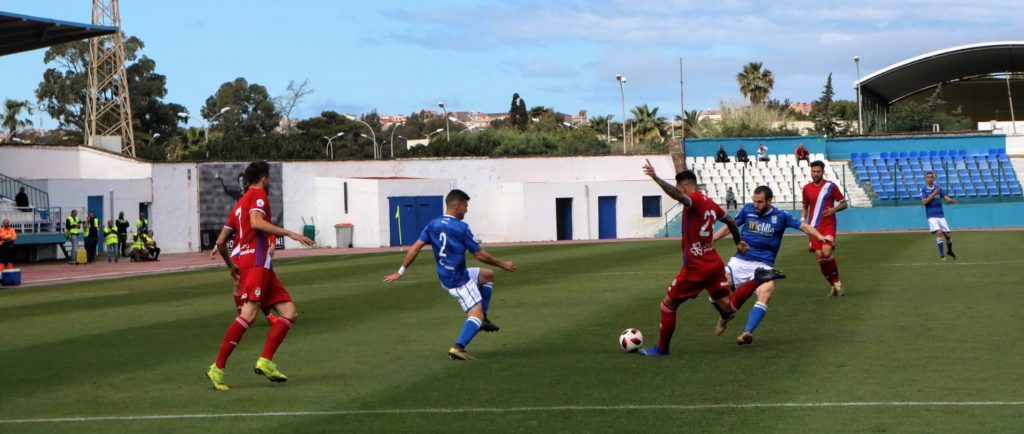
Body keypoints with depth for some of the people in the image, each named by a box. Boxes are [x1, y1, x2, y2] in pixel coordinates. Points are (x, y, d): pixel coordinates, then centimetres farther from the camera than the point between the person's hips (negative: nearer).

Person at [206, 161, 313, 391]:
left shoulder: (241, 202, 27)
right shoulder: (258, 194, 0)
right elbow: (256, 222, -20)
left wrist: (233, 268, 36)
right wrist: (290, 234, -19)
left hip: (262, 266, 10)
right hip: (256, 262, -10)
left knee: (289, 311, 1)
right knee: (249, 313, -20)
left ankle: (265, 361, -10)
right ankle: (218, 368, -23)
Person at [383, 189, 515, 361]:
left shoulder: (433, 225, 2)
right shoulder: (461, 228, -17)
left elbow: (416, 247, -2)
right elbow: (480, 255, -12)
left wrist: (401, 271, 2)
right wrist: (502, 264, 1)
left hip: (444, 277, 8)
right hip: (459, 280, -8)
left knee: (488, 275, 27)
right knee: (476, 314, -12)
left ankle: (482, 319, 25)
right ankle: (458, 347, -32)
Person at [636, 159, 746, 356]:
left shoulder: (695, 199, -14)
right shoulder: (711, 203, 10)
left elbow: (677, 195, -37)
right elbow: (730, 221, 24)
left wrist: (656, 178, -43)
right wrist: (738, 242, 40)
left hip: (695, 268, -7)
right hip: (715, 264, 7)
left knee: (668, 304, 7)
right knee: (726, 307, 9)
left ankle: (661, 348, 13)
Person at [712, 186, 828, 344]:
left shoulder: (780, 216, 2)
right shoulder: (747, 210, 5)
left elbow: (803, 226, 1)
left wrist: (820, 237, -16)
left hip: (762, 266, -1)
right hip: (740, 260, 1)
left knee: (765, 294, -28)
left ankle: (747, 332, -30)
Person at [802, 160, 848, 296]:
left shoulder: (831, 186, -1)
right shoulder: (807, 188, 9)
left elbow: (844, 204, 4)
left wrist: (834, 209, -16)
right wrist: (802, 219, 4)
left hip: (828, 225, -4)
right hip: (814, 227, 4)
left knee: (827, 253, -22)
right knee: (819, 257, -3)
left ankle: (837, 283, -3)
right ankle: (834, 285, 14)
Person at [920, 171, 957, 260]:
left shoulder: (938, 188, 6)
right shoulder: (923, 189, -2)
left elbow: (946, 197, -4)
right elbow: (924, 202, -15)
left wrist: (951, 200, -27)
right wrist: (934, 194, -20)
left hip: (941, 215, 3)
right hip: (931, 216, -3)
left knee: (947, 234, 4)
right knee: (939, 232, -21)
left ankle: (949, 251, 33)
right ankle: (941, 254, -9)